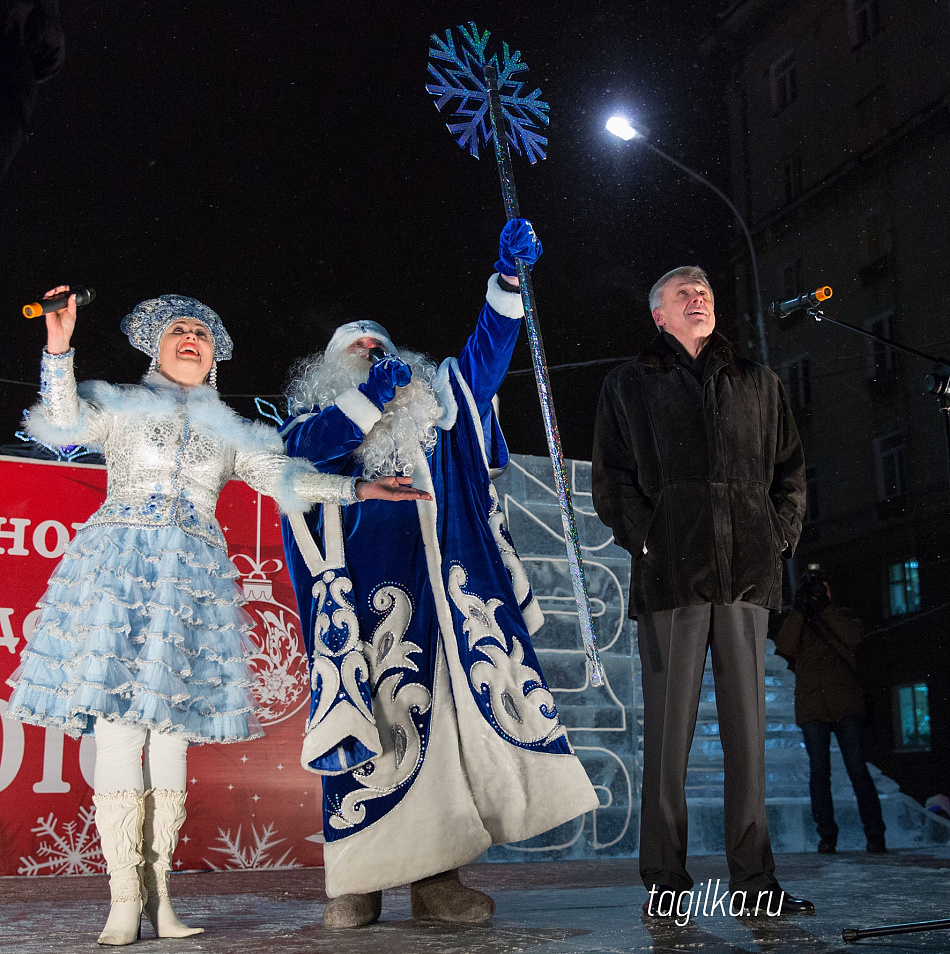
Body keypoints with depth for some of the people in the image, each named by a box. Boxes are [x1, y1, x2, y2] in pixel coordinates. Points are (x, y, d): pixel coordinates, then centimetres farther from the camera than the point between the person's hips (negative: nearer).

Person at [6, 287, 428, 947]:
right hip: (118, 564, -2)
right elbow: (66, 425, -1)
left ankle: (159, 897, 3)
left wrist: (357, 488, 1)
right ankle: (125, 899, -8)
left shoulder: (229, 431, 22)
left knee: (172, 729, -1)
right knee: (116, 723, -11)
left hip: (193, 575, 2)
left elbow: (283, 476, 12)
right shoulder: (122, 406, 16)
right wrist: (59, 351, -11)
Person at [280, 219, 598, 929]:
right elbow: (302, 447, -3)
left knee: (436, 723, -3)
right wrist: (366, 397, -8)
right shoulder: (316, 415, 19)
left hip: (439, 592, 3)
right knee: (370, 724, -8)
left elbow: (488, 351, 18)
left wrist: (508, 276, 6)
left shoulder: (435, 402, 26)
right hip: (362, 592, -2)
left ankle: (436, 879, -1)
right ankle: (356, 885, -3)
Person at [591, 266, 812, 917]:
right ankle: (666, 880, 0)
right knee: (670, 723, -4)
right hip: (672, 569, -2)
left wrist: (780, 535, 4)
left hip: (748, 570, 3)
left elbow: (791, 467, 20)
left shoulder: (758, 384, 23)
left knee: (748, 722, 0)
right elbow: (610, 475, 8)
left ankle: (754, 879, 5)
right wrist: (643, 536, -7)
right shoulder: (630, 385, 16)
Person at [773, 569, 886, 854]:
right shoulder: (795, 622, 15)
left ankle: (875, 834, -3)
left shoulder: (841, 617, 15)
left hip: (846, 705, -1)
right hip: (812, 707, 1)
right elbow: (784, 648, -6)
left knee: (857, 769, -7)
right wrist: (799, 612, -10)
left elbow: (854, 638, -8)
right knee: (819, 772, -2)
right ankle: (826, 834, 4)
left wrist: (826, 608, -10)